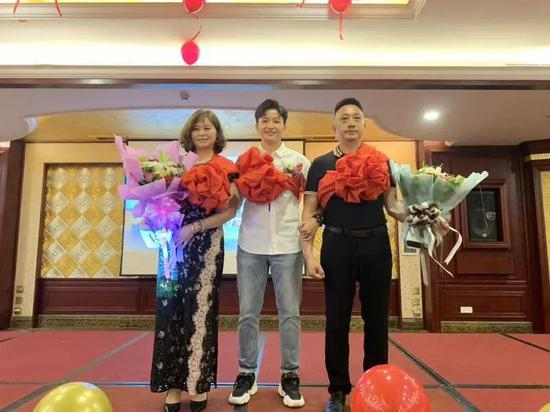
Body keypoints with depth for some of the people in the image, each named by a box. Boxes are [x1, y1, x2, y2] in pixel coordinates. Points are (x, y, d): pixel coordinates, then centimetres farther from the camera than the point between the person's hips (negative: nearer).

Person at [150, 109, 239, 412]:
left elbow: (230, 210, -7)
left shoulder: (226, 170, 3)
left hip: (206, 246, -3)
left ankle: (198, 382, 16)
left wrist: (195, 227, -14)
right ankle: (172, 382, 17)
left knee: (200, 310, 3)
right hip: (173, 243, 3)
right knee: (171, 309, 4)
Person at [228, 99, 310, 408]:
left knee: (290, 312, 6)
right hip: (251, 245, 1)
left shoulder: (299, 161, 6)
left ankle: (290, 376, 20)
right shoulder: (245, 161, 8)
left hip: (288, 245, -1)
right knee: (248, 313, 7)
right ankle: (247, 374, 22)